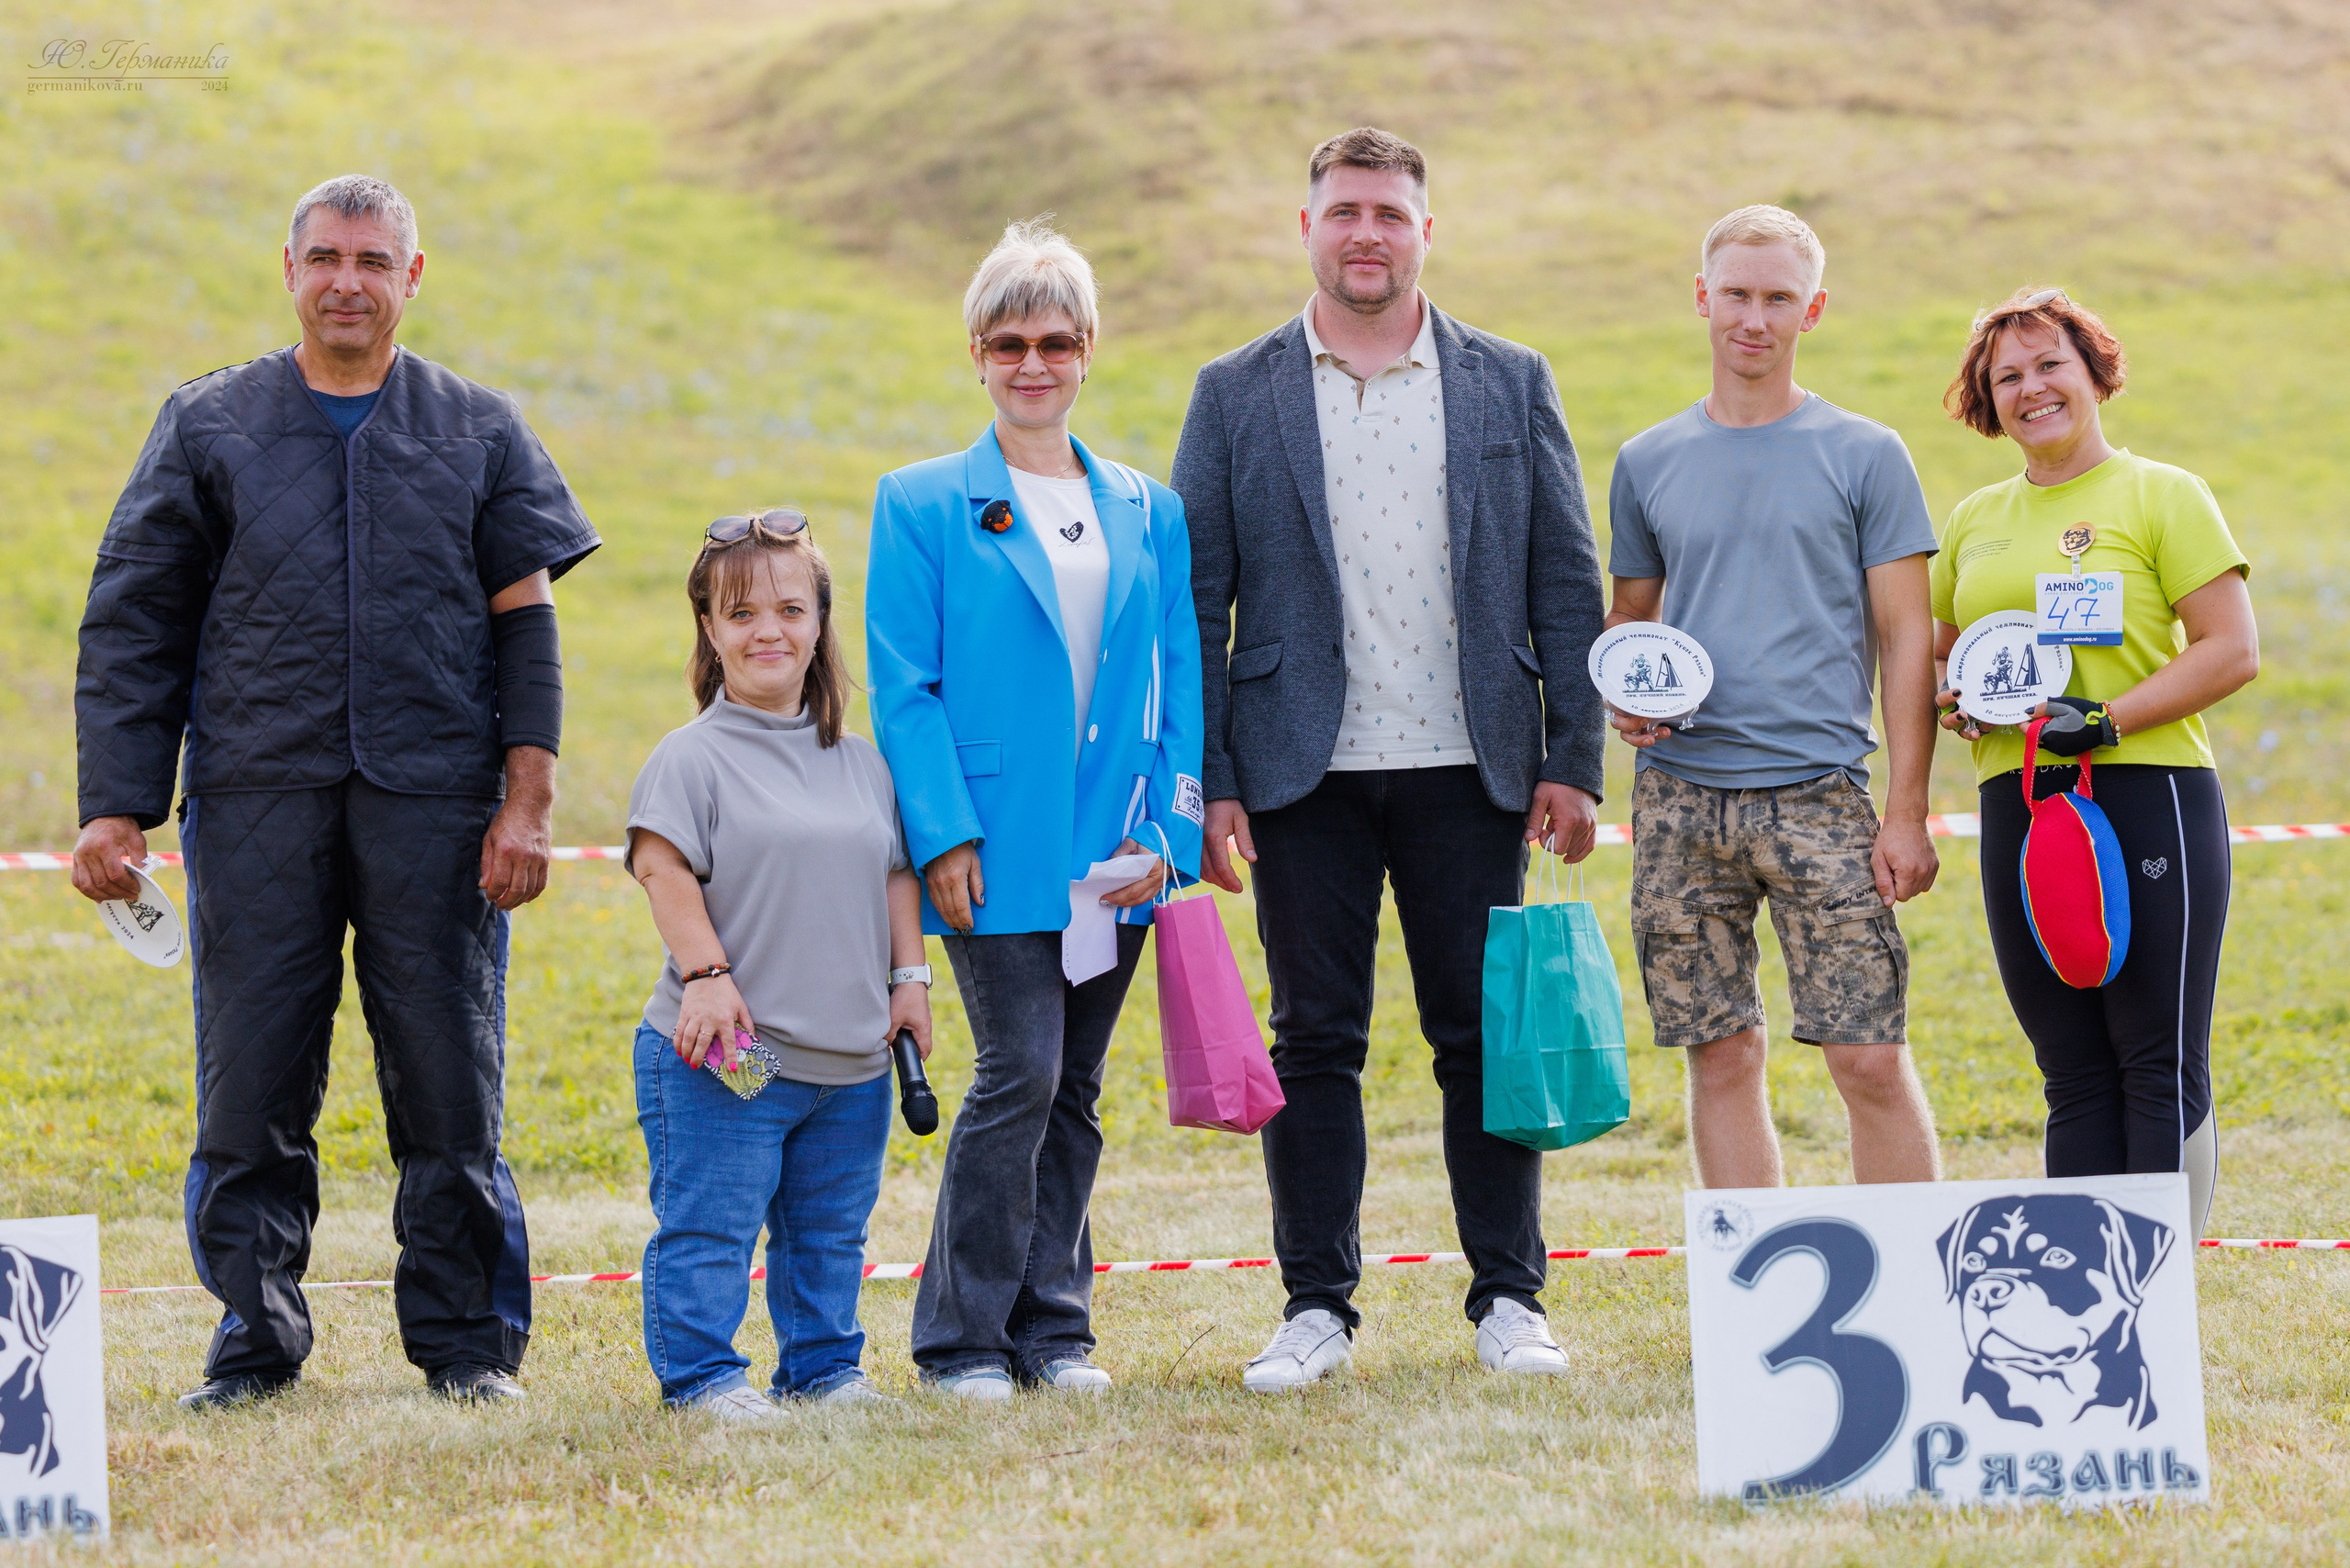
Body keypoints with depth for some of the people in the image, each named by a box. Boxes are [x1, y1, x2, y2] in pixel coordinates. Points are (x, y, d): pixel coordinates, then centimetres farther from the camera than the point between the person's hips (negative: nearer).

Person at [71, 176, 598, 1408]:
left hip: (434, 800, 0)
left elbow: (525, 623, 8)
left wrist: (526, 801, -2)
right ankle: (255, 1338, 9)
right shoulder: (206, 428, 9)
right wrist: (115, 809, -1)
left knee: (452, 1084, 0)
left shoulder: (479, 432, 11)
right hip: (258, 799, 0)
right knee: (250, 1088, 0)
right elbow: (131, 627, 8)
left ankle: (467, 1339, 10)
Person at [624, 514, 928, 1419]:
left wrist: (908, 978, 10)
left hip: (852, 1055, 6)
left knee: (829, 1232, 14)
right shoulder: (693, 756, -6)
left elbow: (896, 873, 18)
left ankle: (823, 1367, 25)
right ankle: (700, 1373, 5)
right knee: (710, 1224, -4)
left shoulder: (860, 762, 12)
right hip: (728, 1049, -6)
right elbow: (662, 866, -14)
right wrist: (704, 972, -21)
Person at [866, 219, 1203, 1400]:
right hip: (996, 851, -4)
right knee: (1020, 1072, -12)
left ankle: (1051, 1325, 16)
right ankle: (963, 1336, -3)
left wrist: (1165, 828, -1)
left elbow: (1179, 682, 11)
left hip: (1112, 855, 4)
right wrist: (943, 835, -12)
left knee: (1074, 1091, 8)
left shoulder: (1147, 513, 13)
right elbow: (900, 686, -2)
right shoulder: (921, 505, 2)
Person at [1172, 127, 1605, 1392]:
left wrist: (1572, 760, -1)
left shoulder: (1510, 384, 8)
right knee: (1314, 1045, 3)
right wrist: (1205, 783, -4)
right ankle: (1317, 1306, 10)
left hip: (1468, 767, 0)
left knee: (1487, 1038, 3)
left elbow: (1566, 585, 7)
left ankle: (1508, 1298, 11)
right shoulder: (1237, 396, 6)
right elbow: (1196, 602, 3)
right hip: (1308, 772, 0)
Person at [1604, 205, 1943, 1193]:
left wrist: (1906, 812, -5)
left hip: (1819, 797, -3)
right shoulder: (1649, 463, 12)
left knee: (1871, 1059, -8)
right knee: (1723, 1057, 4)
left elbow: (1906, 637, 3)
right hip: (1679, 793, 3)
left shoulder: (1865, 457, 4)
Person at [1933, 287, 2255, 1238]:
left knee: (2161, 1068, -6)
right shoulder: (1977, 520, 17)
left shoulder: (2162, 496, 0)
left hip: (2148, 795, -5)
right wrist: (1951, 697, 3)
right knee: (2074, 1077, 6)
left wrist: (2106, 718, -16)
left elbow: (2233, 651, -7)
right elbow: (1937, 653, 26)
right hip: (2017, 806, 5)